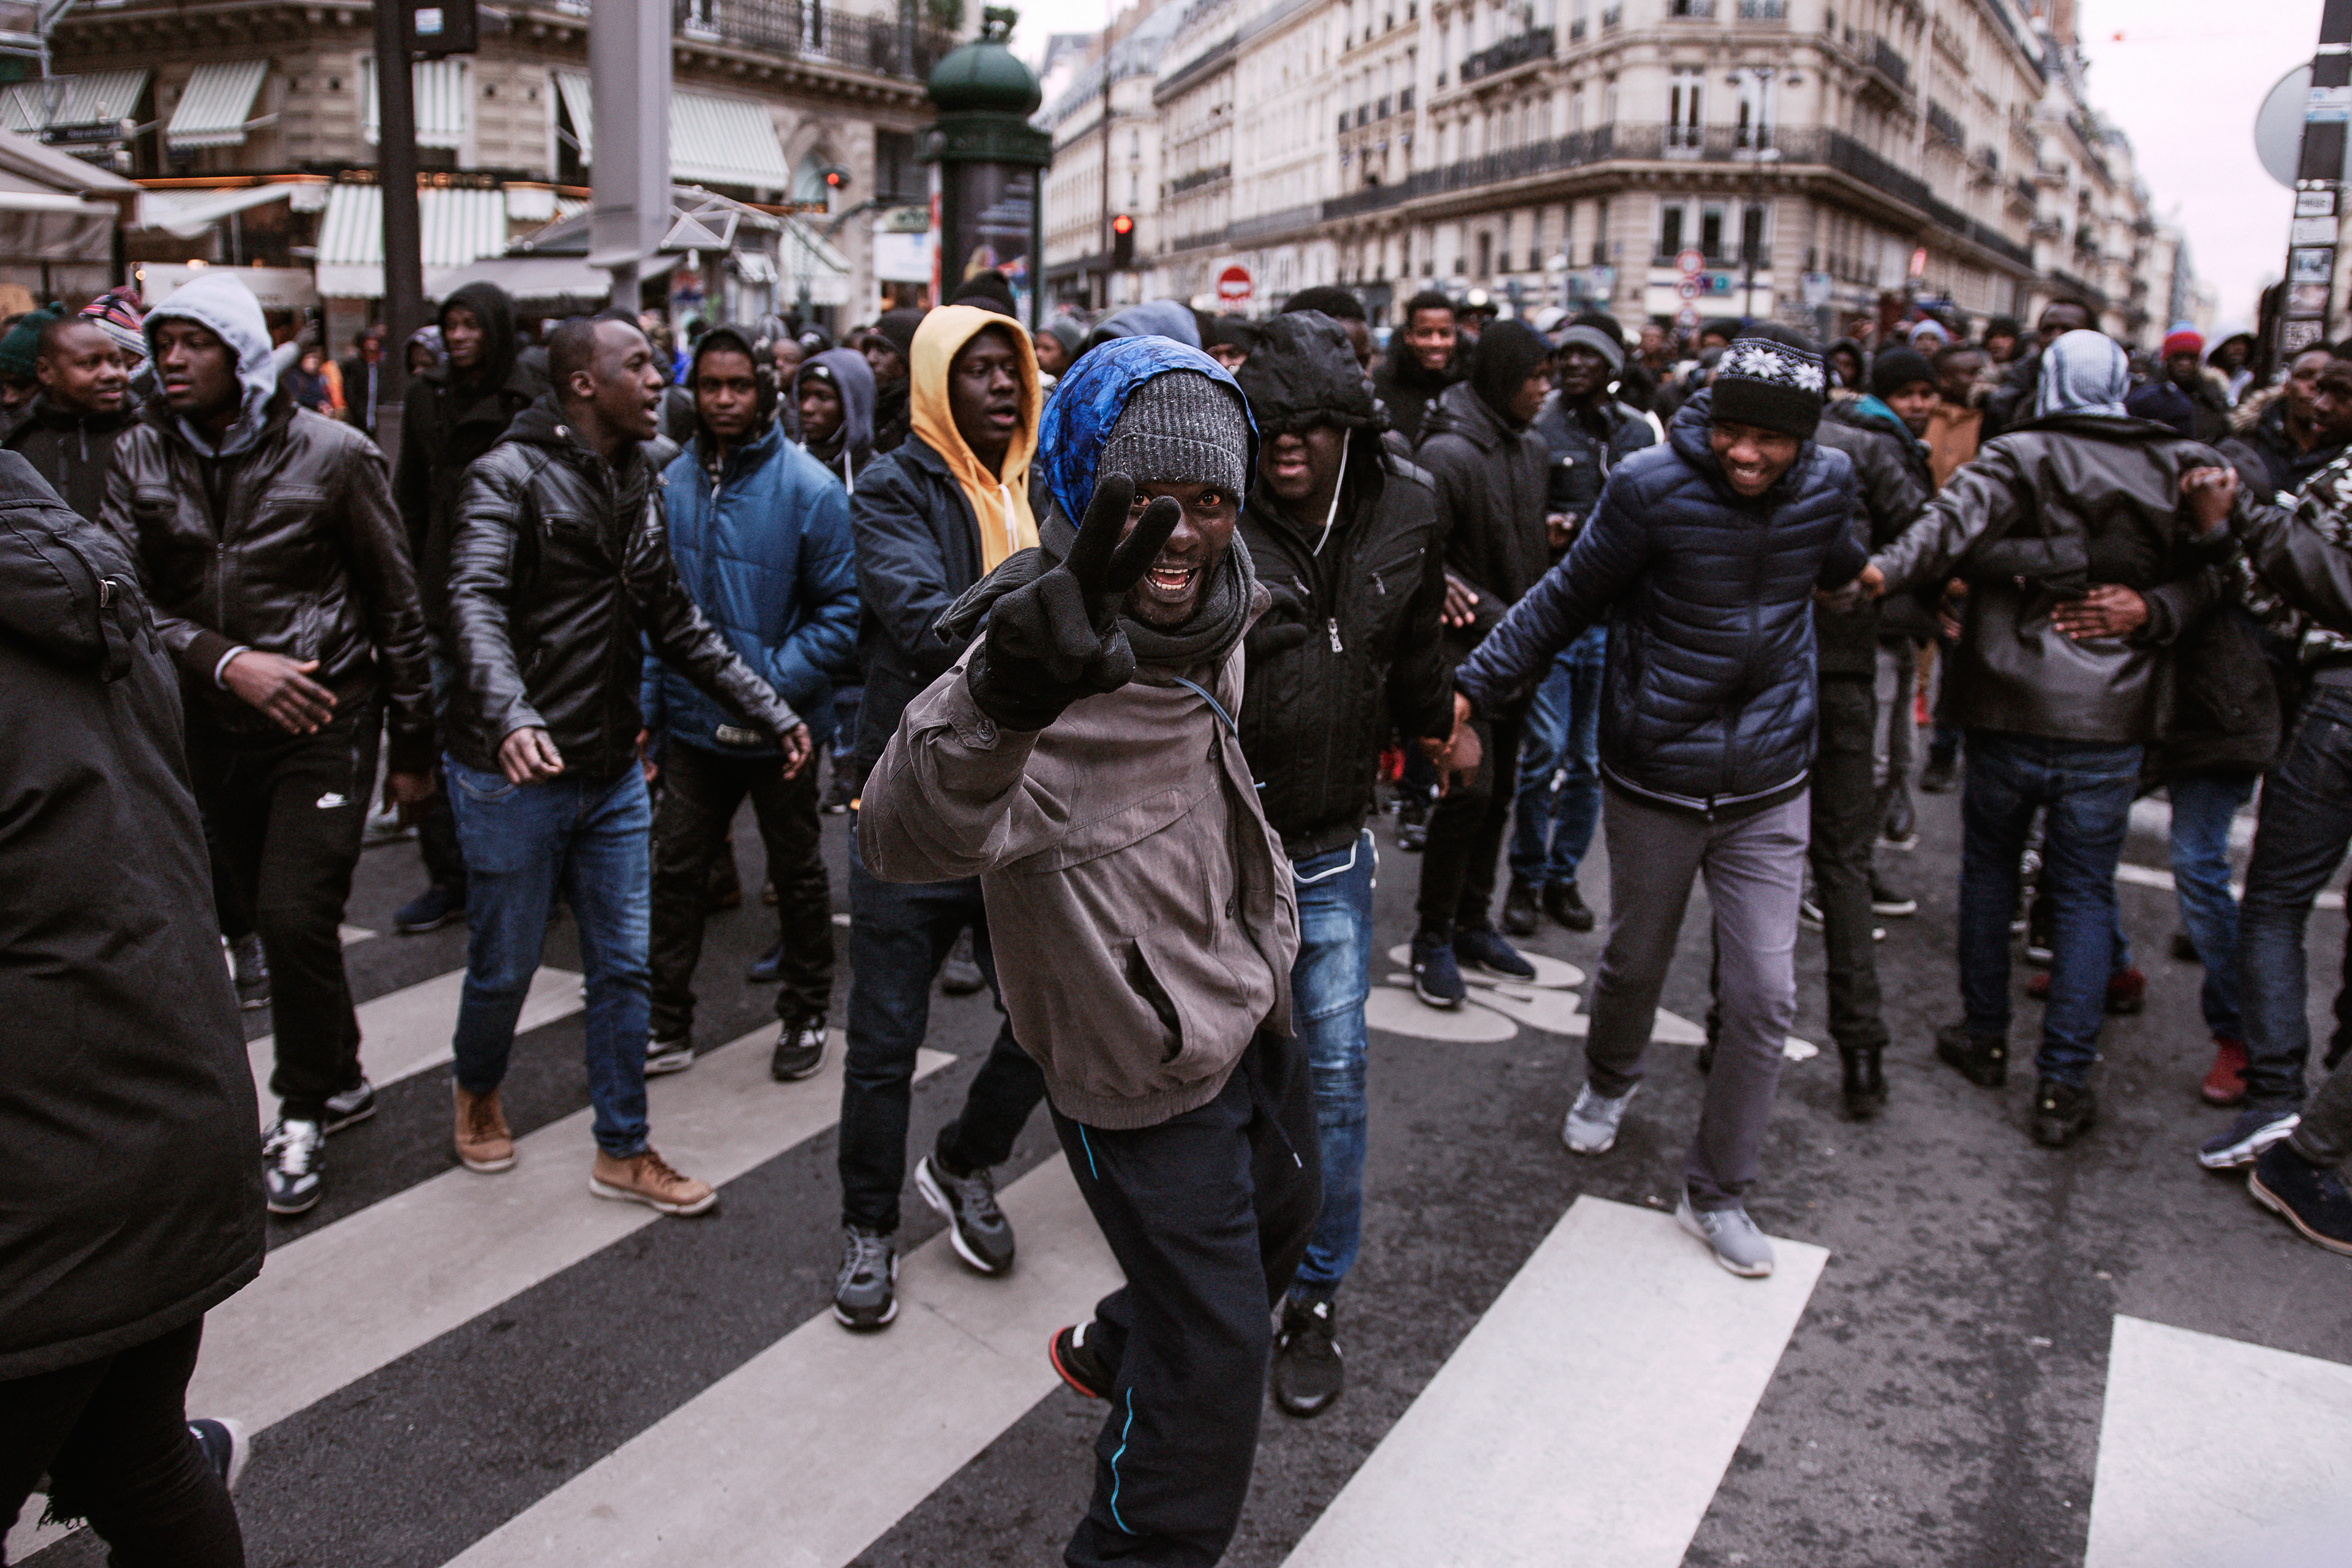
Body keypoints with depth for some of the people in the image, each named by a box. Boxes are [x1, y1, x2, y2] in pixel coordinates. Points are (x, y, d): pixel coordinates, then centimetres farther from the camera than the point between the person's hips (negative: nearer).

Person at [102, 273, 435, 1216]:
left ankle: (303, 1112, 8)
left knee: (296, 916, -13)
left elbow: (396, 606, -2)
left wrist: (412, 746, 0)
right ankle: (341, 1078, 33)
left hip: (326, 720, -4)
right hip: (212, 728, 5)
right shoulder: (140, 457, 2)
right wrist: (226, 661, -20)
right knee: (265, 915, 13)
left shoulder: (332, 454, -7)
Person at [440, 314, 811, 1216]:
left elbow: (675, 623, 15)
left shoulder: (640, 483, 11)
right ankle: (477, 1092, 39)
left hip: (612, 773, 6)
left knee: (623, 965, 9)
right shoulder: (511, 477, -12)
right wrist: (511, 716, -45)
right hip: (513, 773, -6)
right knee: (505, 966, 9)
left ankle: (623, 1151, 22)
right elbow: (475, 606, -27)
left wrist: (769, 712, 10)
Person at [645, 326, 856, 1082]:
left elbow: (840, 609, -12)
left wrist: (775, 684, -20)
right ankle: (667, 1024, 22)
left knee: (797, 874, 12)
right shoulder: (672, 484, 1)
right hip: (694, 721, 4)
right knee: (675, 872, 9)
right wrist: (644, 705, 1)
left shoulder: (808, 488, -13)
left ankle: (805, 1017, 29)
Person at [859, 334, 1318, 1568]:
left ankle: (1113, 1353, 58)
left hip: (1247, 1014, 9)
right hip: (1147, 1073, -9)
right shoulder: (1053, 673, -31)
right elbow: (904, 838, -51)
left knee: (1281, 1212, 31)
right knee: (1214, 1354, 1)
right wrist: (1003, 697, -69)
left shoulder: (1211, 614, -6)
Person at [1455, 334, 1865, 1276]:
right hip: (1656, 780, -2)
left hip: (1768, 787, 3)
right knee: (1635, 965, 17)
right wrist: (1475, 687, -13)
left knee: (1766, 996, 0)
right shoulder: (1652, 486, -16)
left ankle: (1717, 1193, 18)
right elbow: (1566, 600, -9)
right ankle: (1608, 1083, 51)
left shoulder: (1827, 485, -4)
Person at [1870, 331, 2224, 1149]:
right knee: (2085, 895, 8)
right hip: (2111, 721, 2)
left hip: (2009, 712, -1)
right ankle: (2064, 1084, 7)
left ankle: (1985, 1039, 28)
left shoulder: (2017, 457, -7)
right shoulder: (2173, 470, 4)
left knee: (1989, 871, 17)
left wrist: (1884, 570, -35)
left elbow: (1956, 522, -25)